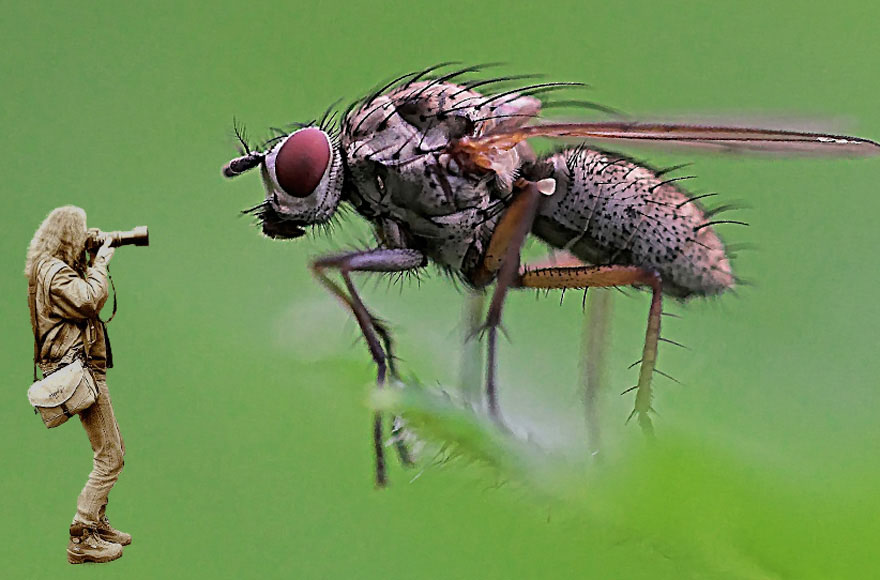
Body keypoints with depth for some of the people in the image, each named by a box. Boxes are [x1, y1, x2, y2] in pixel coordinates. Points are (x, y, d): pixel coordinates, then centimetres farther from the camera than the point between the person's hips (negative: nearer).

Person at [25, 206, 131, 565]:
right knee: (110, 457, -12)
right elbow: (88, 301, -24)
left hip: (85, 366, 11)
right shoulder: (53, 270, -13)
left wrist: (96, 262, 11)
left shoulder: (61, 267, 18)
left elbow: (94, 300, 21)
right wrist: (100, 263, -12)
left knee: (113, 450, 19)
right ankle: (81, 540, -12)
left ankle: (97, 524, 25)